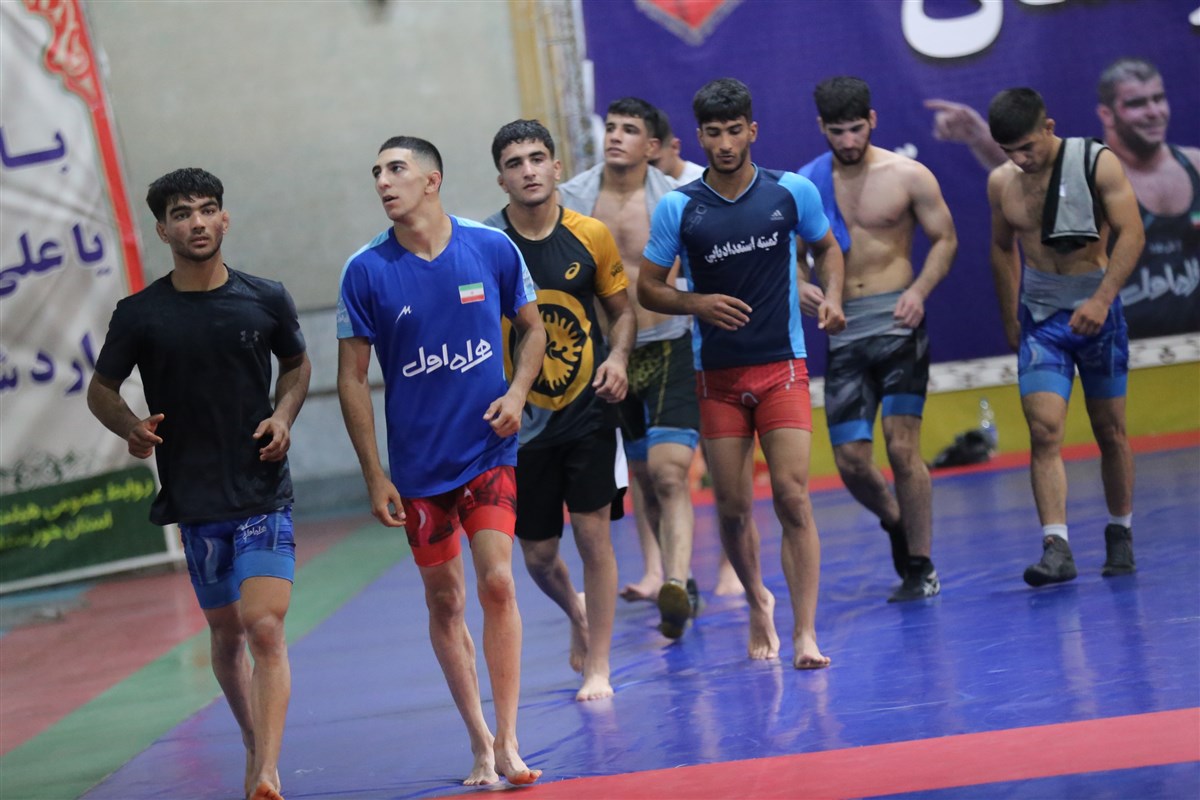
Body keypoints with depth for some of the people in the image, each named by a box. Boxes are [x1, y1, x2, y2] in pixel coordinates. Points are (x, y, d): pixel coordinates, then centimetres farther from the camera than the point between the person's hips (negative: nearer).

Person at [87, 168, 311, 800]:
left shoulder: (266, 300, 1)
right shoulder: (140, 315, -2)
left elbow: (297, 365, 19)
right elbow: (101, 390, 9)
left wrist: (283, 417, -1)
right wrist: (131, 428, -12)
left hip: (264, 493, -1)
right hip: (194, 499, 1)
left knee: (265, 628, -16)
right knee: (226, 633, 12)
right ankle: (254, 745, 35)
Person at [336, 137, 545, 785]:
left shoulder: (493, 249, -4)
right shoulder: (366, 272, -6)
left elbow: (531, 327, 12)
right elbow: (352, 379, -1)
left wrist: (517, 393, -6)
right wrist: (374, 476, -3)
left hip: (489, 450, -1)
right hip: (417, 465, 1)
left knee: (496, 583, -13)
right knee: (444, 601, 7)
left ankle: (507, 741, -4)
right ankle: (480, 743, 19)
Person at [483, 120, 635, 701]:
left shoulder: (591, 236, -2)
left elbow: (622, 310, 10)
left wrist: (617, 358, -9)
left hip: (588, 411, 0)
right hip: (521, 422, 0)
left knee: (593, 535, -5)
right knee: (538, 555, 6)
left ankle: (597, 668, 7)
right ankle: (576, 612, 40)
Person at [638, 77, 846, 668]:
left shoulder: (793, 192, -1)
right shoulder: (678, 208, -3)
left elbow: (826, 248, 17)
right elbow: (648, 288, 3)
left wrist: (832, 297, -2)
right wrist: (697, 303, -16)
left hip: (783, 368, -1)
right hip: (716, 375, 1)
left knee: (792, 498, -12)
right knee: (732, 506, 6)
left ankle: (805, 633, -11)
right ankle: (757, 602, 33)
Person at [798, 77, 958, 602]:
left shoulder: (908, 177, -2)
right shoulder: (805, 185, 4)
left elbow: (944, 238, 3)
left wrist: (919, 291, -13)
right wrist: (797, 286, -12)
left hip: (897, 322, -3)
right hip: (842, 329, 3)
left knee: (902, 446, -11)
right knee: (850, 460, 0)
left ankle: (920, 568, 3)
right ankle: (895, 523, 33)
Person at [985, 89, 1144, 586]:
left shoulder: (1098, 163, -11)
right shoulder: (1001, 183, 0)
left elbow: (1131, 234, -15)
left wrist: (1102, 300, -25)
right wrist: (1010, 319, 17)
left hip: (1096, 310, -2)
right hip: (1039, 316, 2)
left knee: (1110, 432, 8)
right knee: (1044, 432, -12)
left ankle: (1120, 535, 24)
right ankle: (1056, 547, -18)